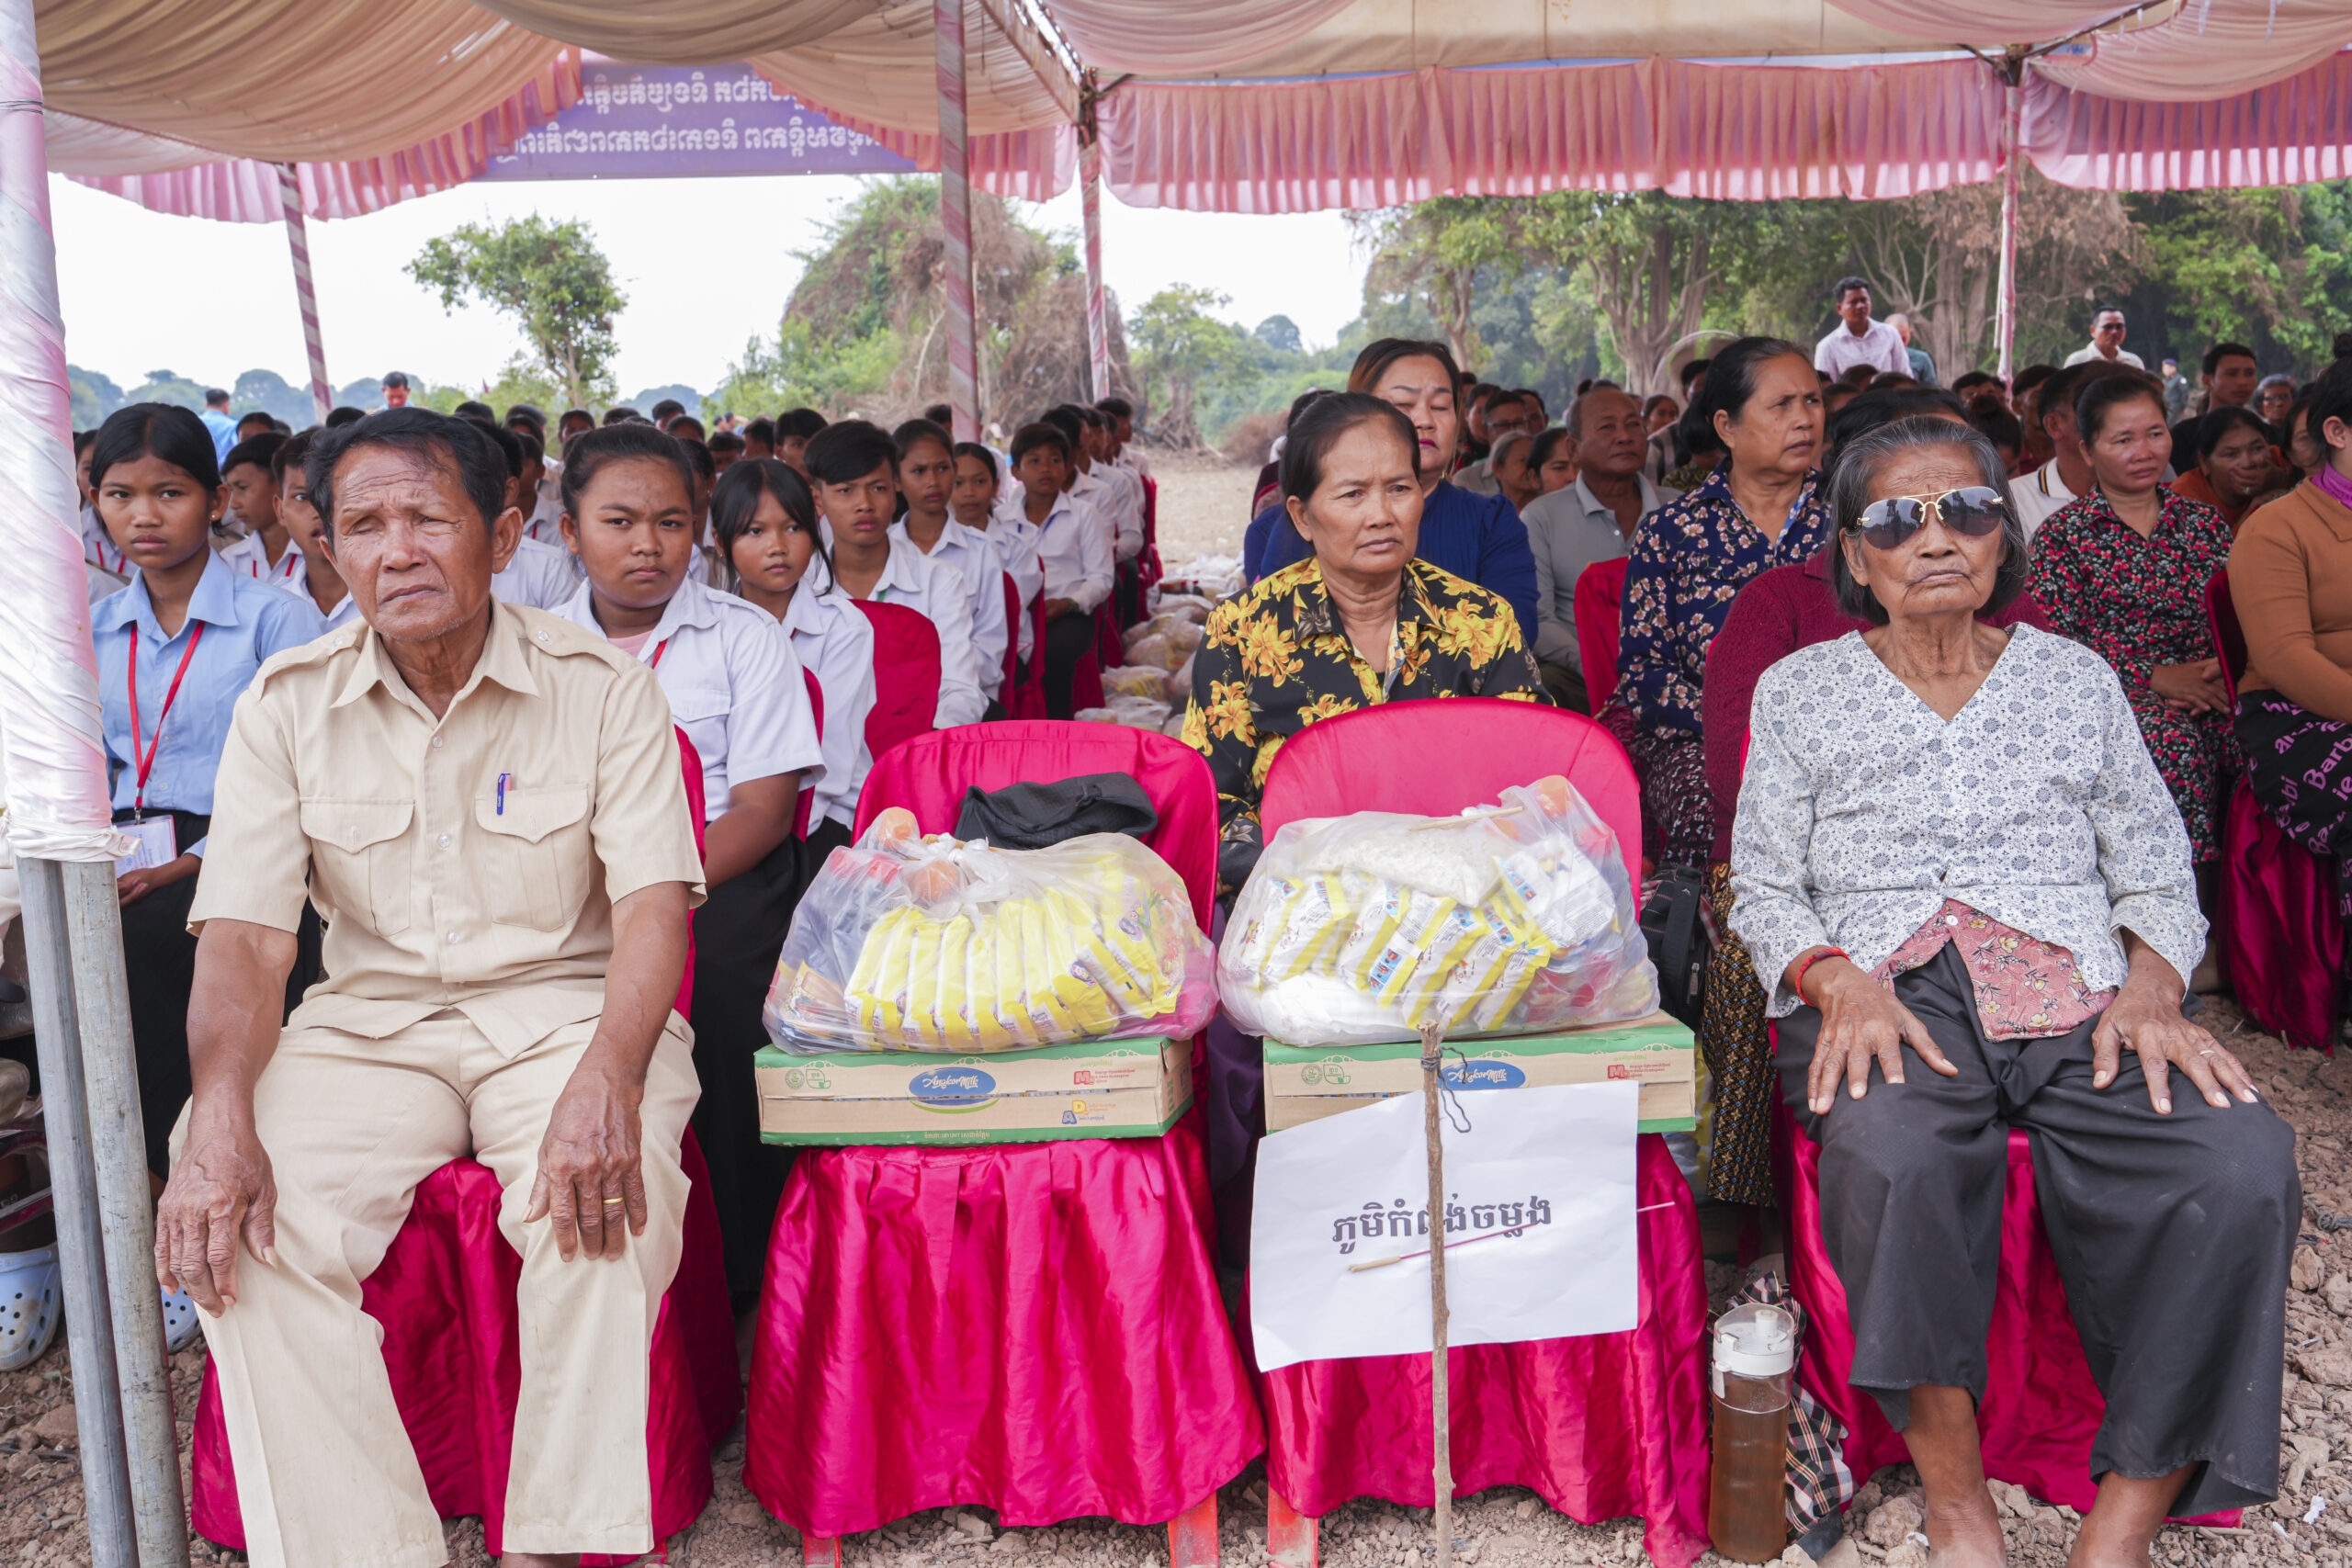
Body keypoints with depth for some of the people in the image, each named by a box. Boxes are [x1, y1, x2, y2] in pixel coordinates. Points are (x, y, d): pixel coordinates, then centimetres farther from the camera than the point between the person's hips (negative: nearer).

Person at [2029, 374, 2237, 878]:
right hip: (2113, 694, -4)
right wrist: (2154, 675, -13)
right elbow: (2052, 642, -5)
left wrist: (2223, 668, -8)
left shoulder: (2204, 523, 19)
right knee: (2172, 742, -36)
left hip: (2208, 691, 4)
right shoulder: (2064, 534, 6)